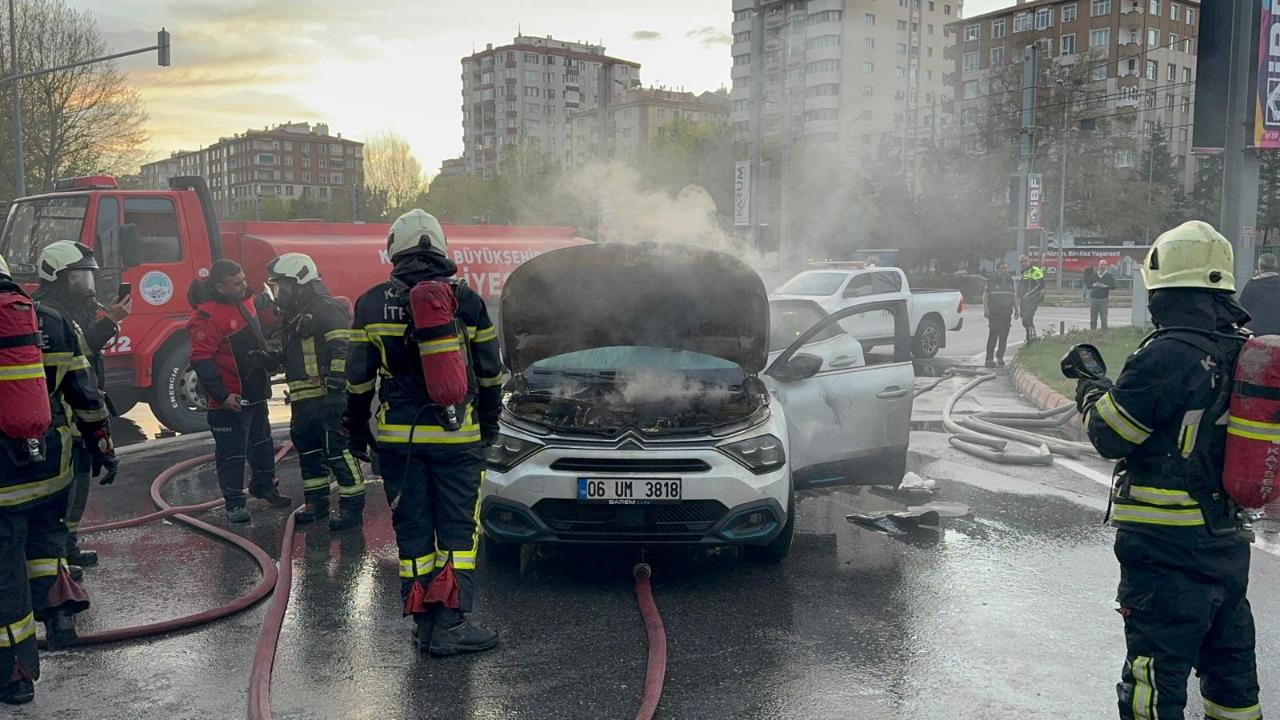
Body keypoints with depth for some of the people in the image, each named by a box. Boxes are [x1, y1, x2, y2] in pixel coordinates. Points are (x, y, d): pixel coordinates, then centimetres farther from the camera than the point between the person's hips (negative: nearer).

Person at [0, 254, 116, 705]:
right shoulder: (54, 322, 4)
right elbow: (87, 395, 6)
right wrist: (103, 448, 14)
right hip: (53, 462, 4)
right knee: (44, 536, 30)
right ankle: (58, 605, 17)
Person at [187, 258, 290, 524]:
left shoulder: (244, 300, 3)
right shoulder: (207, 316, -24)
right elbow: (201, 360, -26)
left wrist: (268, 360, 21)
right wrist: (221, 396, -25)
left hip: (255, 393, 9)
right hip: (231, 399, -9)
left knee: (262, 442, 22)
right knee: (232, 452, 1)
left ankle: (264, 485, 39)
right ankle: (235, 503, 11)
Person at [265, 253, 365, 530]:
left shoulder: (326, 309, -12)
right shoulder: (292, 315, 20)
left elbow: (343, 351, -21)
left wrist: (335, 388, -25)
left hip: (327, 396, -10)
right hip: (303, 400, 10)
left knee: (337, 450, -9)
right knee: (308, 449, 16)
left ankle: (352, 505, -2)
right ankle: (316, 502, 27)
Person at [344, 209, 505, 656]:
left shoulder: (372, 303, 0)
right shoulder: (467, 301, 0)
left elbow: (359, 376, 3)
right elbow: (489, 371, 7)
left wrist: (356, 425, 16)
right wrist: (489, 422, 20)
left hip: (398, 435, 1)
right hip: (458, 435, -1)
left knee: (413, 530, 10)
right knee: (458, 529, 5)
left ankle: (424, 623, 14)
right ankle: (450, 624, 1)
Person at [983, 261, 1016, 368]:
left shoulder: (1010, 280, 14)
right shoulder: (991, 281, -2)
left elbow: (1012, 296, 21)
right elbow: (985, 295, -3)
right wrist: (986, 309, -12)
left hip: (1007, 314, 5)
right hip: (994, 314, -5)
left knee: (1004, 336, 6)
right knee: (993, 335, -8)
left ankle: (1000, 357, 15)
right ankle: (989, 359, -6)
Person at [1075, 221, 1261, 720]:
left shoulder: (1166, 356, -21)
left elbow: (1109, 436, -14)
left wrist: (1090, 387, 4)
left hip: (1166, 547, -8)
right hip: (1229, 539, 8)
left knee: (1156, 670, 1)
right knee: (1230, 659, 22)